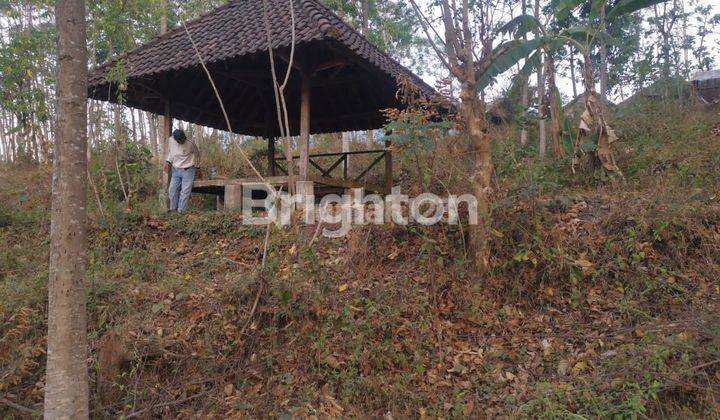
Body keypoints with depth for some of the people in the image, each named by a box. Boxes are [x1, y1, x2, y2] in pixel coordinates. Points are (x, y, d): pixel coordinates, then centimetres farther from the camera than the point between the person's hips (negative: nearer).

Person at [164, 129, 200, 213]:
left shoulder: (190, 143, -16)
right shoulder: (170, 140, -5)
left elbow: (197, 154, 1)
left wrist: (195, 166, 9)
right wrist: (168, 162, 0)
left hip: (188, 170, -4)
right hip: (176, 170, 5)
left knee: (185, 192, -8)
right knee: (172, 190, 5)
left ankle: (181, 212, -5)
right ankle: (173, 210, 18)